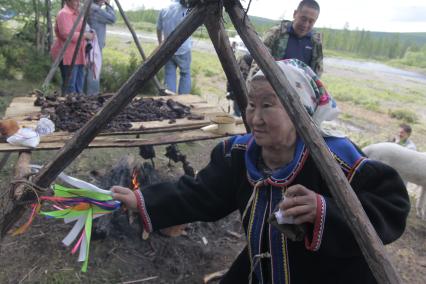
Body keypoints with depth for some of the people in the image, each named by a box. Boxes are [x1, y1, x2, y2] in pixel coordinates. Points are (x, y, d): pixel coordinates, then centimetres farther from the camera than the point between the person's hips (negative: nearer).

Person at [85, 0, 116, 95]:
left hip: (95, 45, 11)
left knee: (92, 73, 14)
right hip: (94, 46, -11)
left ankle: (90, 95, 20)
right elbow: (112, 19, -12)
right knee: (94, 74, -7)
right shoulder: (95, 9, -15)